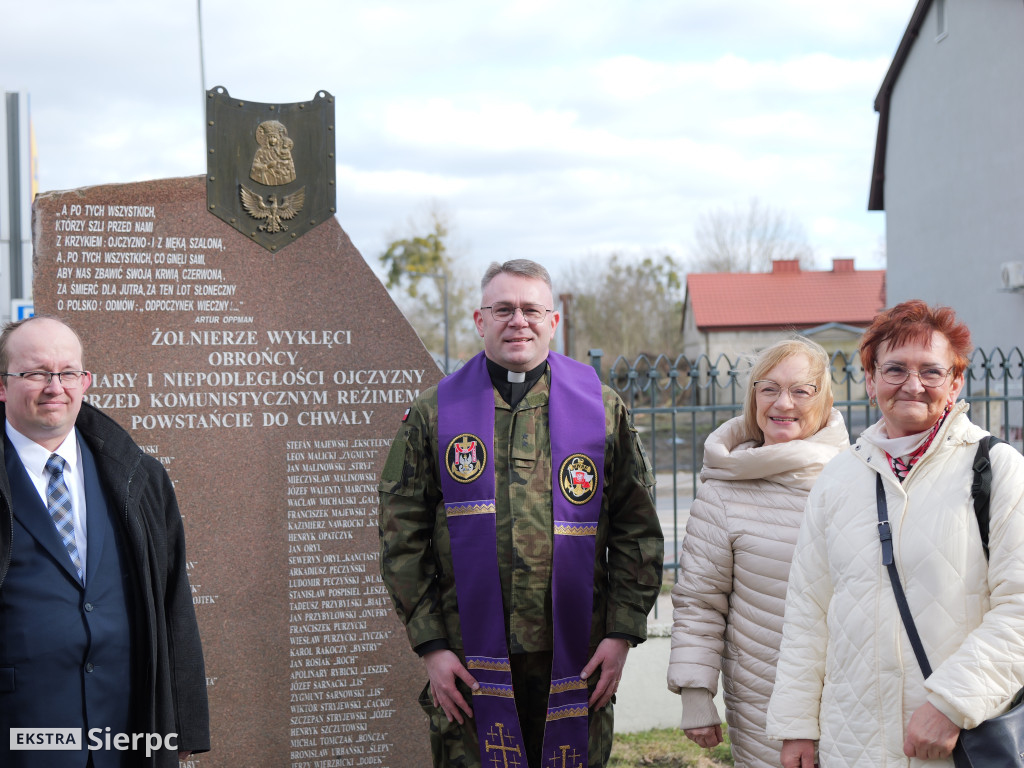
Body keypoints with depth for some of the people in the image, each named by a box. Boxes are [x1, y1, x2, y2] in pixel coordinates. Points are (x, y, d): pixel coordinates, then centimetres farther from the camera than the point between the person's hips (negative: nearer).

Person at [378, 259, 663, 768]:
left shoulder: (601, 408, 6)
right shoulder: (435, 412, 4)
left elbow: (637, 530, 7)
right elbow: (403, 538, 3)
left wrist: (622, 633, -1)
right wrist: (430, 645, -3)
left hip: (576, 661, 1)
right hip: (470, 660, 0)